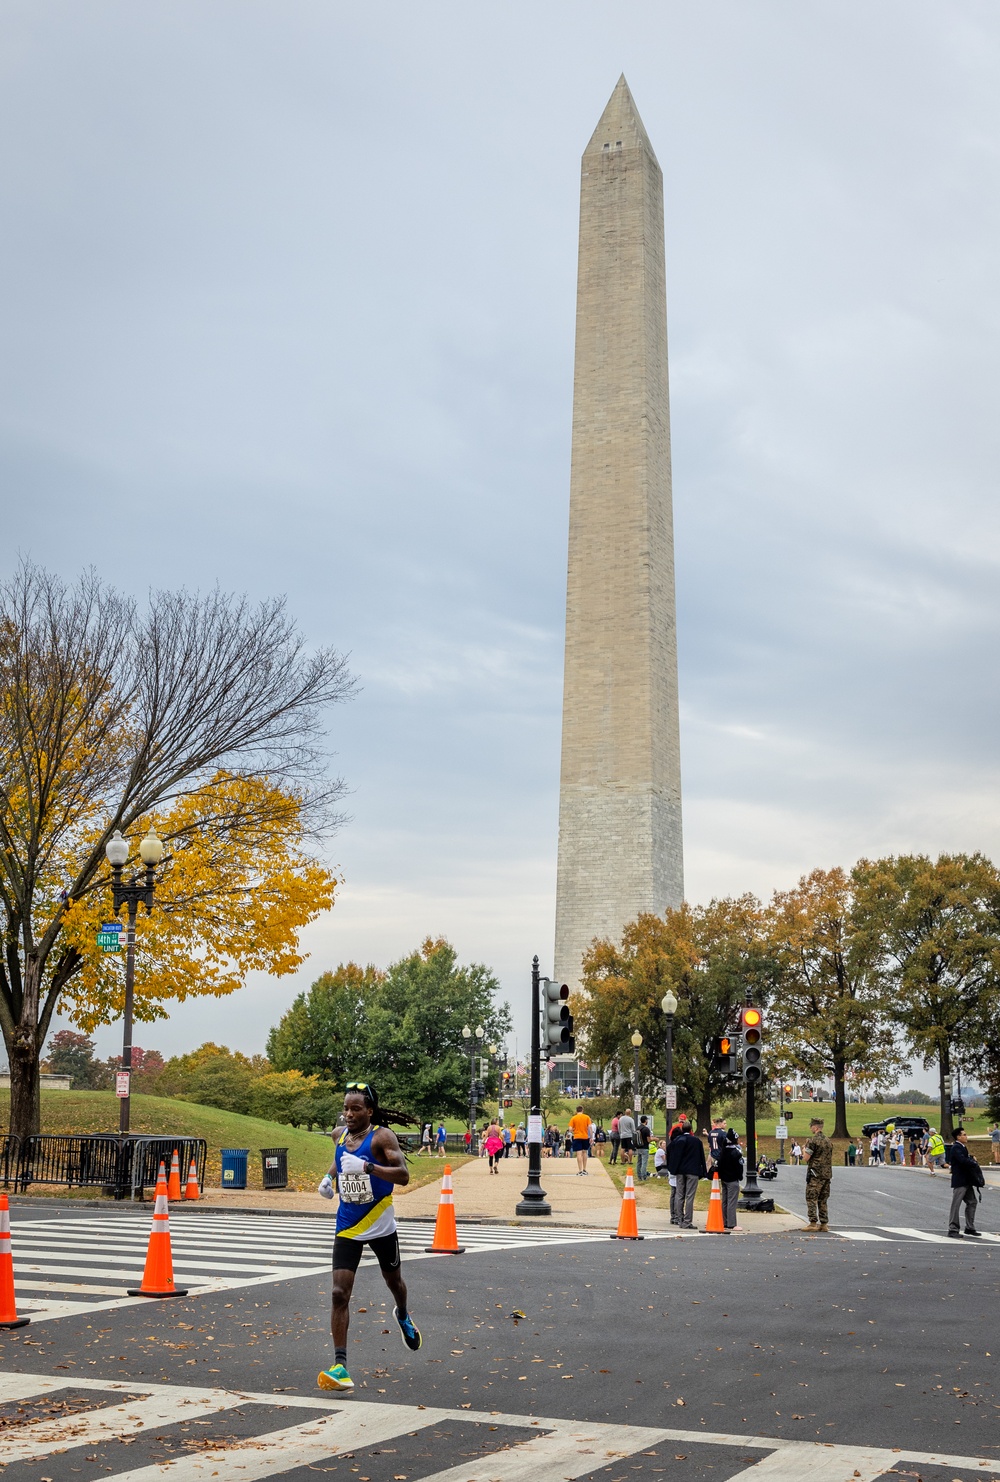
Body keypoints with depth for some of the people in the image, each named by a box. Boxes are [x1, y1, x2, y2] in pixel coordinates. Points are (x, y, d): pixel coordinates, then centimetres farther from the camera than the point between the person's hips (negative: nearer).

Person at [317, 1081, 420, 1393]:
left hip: (380, 1227, -3)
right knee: (340, 1293, -12)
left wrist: (367, 1166, -39)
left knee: (393, 1281, 22)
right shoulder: (340, 1135, -1)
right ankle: (339, 1365, -11)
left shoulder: (382, 1136, -18)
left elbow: (403, 1176, -28)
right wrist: (330, 1175, 3)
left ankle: (403, 1316, 56)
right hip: (347, 1227, 3)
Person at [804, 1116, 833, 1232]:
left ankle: (813, 1223, -9)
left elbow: (806, 1157, -13)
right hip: (827, 1174, 8)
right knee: (823, 1200, 12)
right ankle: (824, 1224, 10)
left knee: (811, 1199, -4)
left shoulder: (813, 1140, -12)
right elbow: (831, 1158, 18)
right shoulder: (828, 1140, 13)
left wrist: (805, 1149, 5)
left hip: (815, 1174, -8)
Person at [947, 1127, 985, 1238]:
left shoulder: (963, 1147, 17)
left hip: (967, 1181, 10)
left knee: (972, 1202, 14)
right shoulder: (956, 1148, -15)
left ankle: (970, 1227, 23)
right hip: (959, 1181, -10)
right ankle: (953, 1229, 0)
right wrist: (974, 1162, -13)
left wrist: (971, 1158, -4)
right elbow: (963, 1160, -28)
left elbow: (967, 1159, 16)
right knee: (956, 1205, -5)